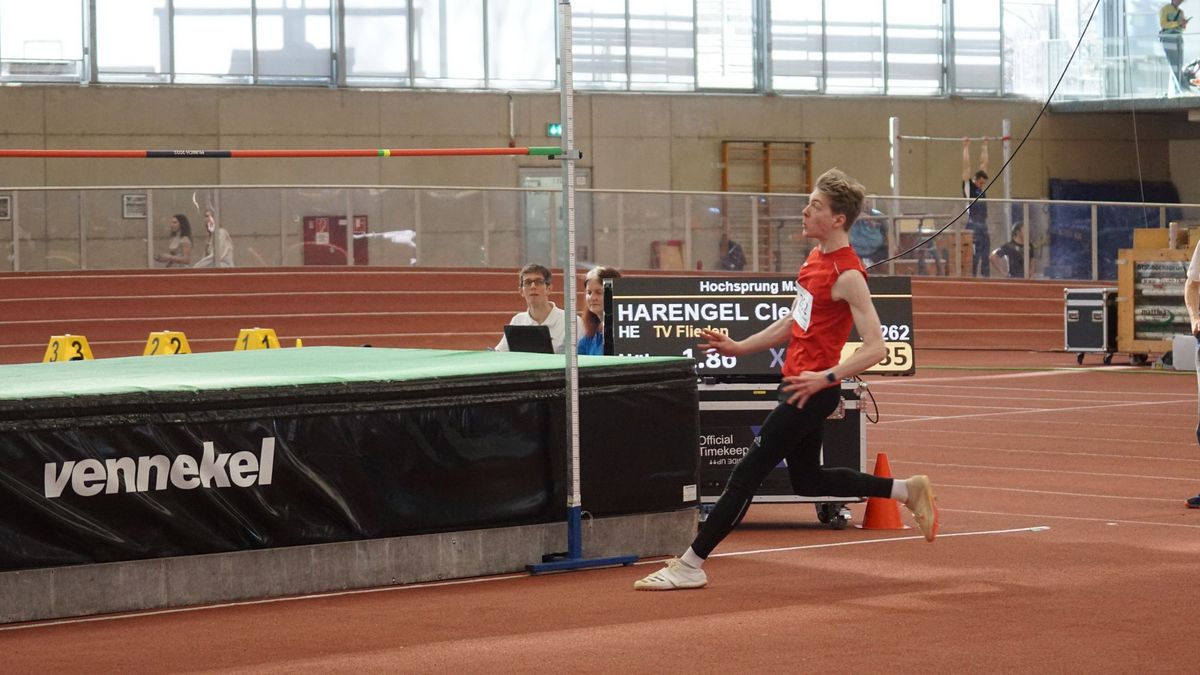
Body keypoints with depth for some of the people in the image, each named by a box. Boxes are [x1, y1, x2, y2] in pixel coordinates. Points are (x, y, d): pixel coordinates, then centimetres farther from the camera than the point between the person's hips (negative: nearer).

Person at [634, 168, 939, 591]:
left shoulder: (848, 275, -18)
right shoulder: (816, 258, 10)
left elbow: (876, 348, -22)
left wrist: (826, 377, -29)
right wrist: (738, 347, 16)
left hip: (812, 391, -10)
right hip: (797, 384, 10)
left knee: (747, 474, -6)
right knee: (807, 480, 22)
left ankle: (690, 565, 0)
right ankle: (907, 490, 31)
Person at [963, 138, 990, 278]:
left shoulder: (981, 187, 16)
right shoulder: (968, 185, 0)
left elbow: (984, 163, 23)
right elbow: (966, 165, 0)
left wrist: (985, 146, 27)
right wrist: (966, 147, 4)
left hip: (983, 224, 7)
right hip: (973, 225, -7)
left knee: (985, 257, 5)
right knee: (973, 256, -8)